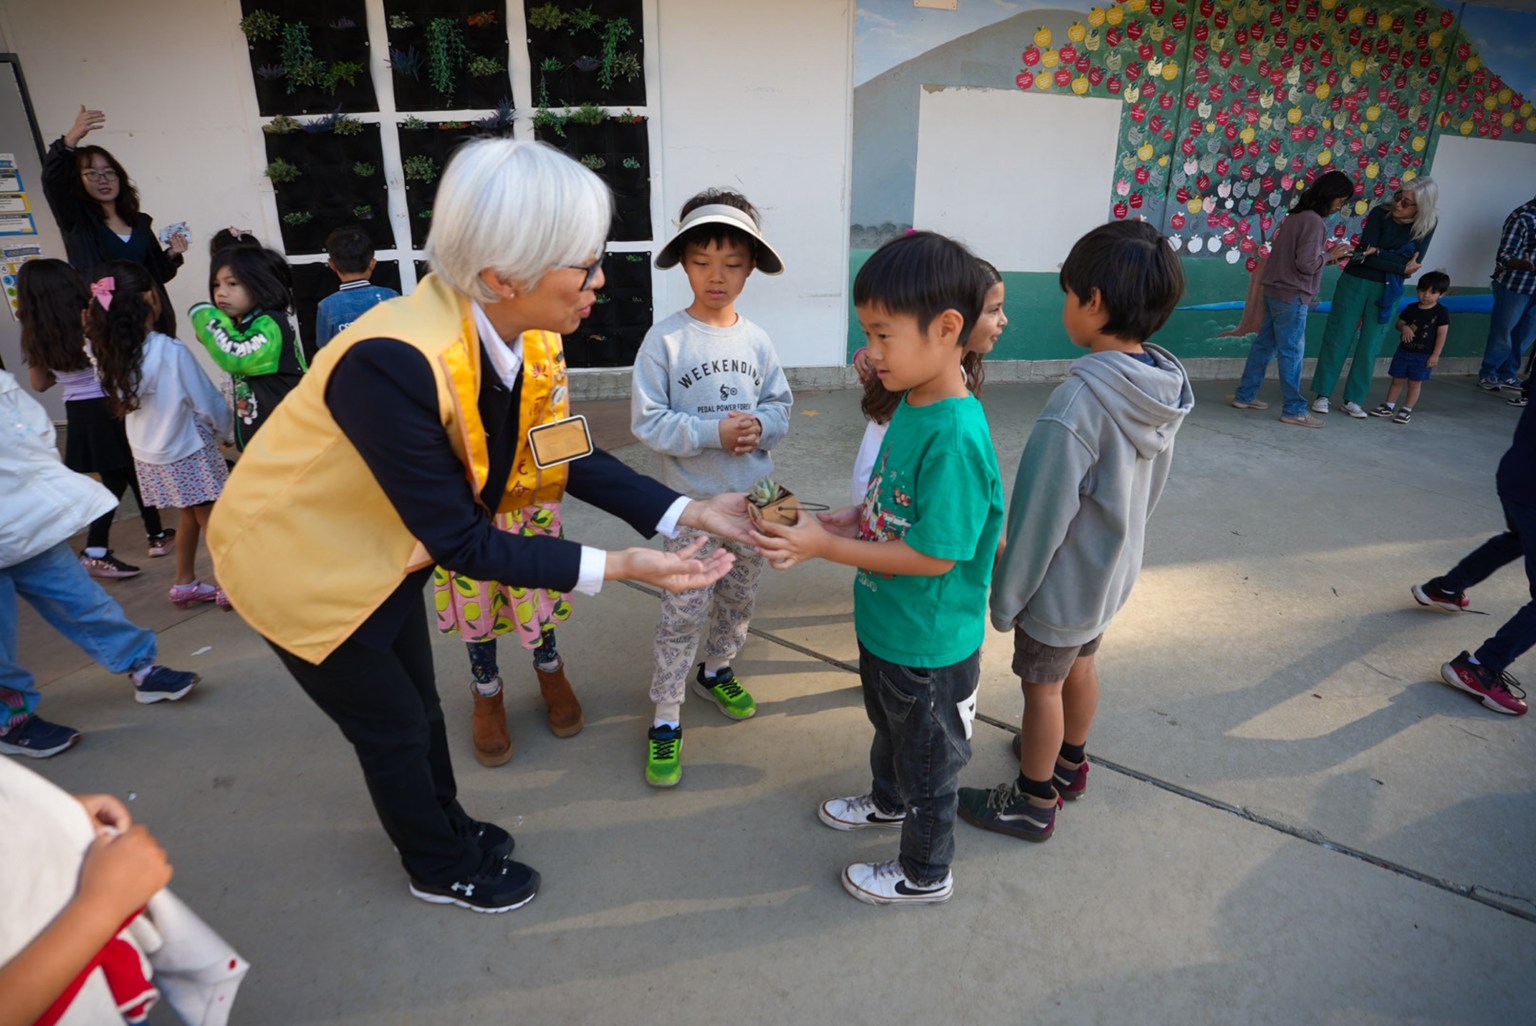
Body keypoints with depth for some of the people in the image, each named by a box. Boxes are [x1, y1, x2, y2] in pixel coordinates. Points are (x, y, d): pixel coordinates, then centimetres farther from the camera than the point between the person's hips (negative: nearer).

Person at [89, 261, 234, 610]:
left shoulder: (111, 353, -5)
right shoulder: (171, 351, -22)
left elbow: (123, 404, 2)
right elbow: (206, 402, -15)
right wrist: (227, 430, 2)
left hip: (148, 456, 6)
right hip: (188, 452, -6)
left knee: (189, 515, 21)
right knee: (212, 519, 6)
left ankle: (185, 584, 30)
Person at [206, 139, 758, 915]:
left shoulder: (505, 329, -17)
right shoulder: (393, 362, -39)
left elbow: (567, 456, -9)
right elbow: (459, 541, -33)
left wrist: (687, 513, -17)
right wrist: (612, 567, -32)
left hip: (379, 543, 6)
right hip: (299, 561, -6)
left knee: (418, 703, 23)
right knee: (393, 727, 13)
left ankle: (446, 826, 49)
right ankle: (442, 869, 39)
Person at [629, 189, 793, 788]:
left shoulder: (756, 341, 1)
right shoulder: (666, 339, -11)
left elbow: (781, 407, 8)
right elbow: (647, 421, -14)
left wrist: (760, 426, -14)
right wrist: (713, 432, -23)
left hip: (752, 497, 5)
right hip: (691, 501, -4)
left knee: (740, 596, 19)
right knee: (684, 611, -1)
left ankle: (716, 671, 45)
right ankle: (665, 720, 15)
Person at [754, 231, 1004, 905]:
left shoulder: (956, 436, -32)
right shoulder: (913, 405, -3)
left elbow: (934, 555, -29)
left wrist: (824, 546, -27)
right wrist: (850, 518, -7)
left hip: (928, 644, -8)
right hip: (884, 623, 9)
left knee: (928, 758, 16)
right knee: (890, 725, 32)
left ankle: (925, 873, 41)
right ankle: (888, 801, 60)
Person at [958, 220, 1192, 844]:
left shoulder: (1078, 403, -32)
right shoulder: (1164, 389, -6)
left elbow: (1039, 518, -26)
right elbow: (1152, 488, 6)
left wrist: (1006, 596, -14)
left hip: (1064, 582, -8)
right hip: (1114, 571, 8)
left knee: (1042, 685, 12)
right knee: (1081, 666, 27)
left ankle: (1033, 803, 32)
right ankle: (1069, 761, 50)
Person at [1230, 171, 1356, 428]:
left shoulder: (1296, 216, 11)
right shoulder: (1314, 221, -16)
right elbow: (1306, 264, -22)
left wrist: (1327, 257, 11)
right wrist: (1329, 255, -5)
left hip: (1275, 291, 9)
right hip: (1292, 296, -9)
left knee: (1264, 345, 14)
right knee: (1292, 352, -3)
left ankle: (1245, 395, 20)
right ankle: (1294, 410, 3)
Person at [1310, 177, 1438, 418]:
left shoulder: (1427, 225, -5)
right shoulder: (1381, 213, -11)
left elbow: (1413, 264, -12)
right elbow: (1365, 254, -18)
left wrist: (1380, 253, -20)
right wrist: (1401, 267, -20)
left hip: (1387, 291, 2)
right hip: (1355, 282, -2)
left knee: (1369, 347, 4)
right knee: (1338, 338, 0)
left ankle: (1352, 400, 11)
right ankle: (1322, 394, 9)